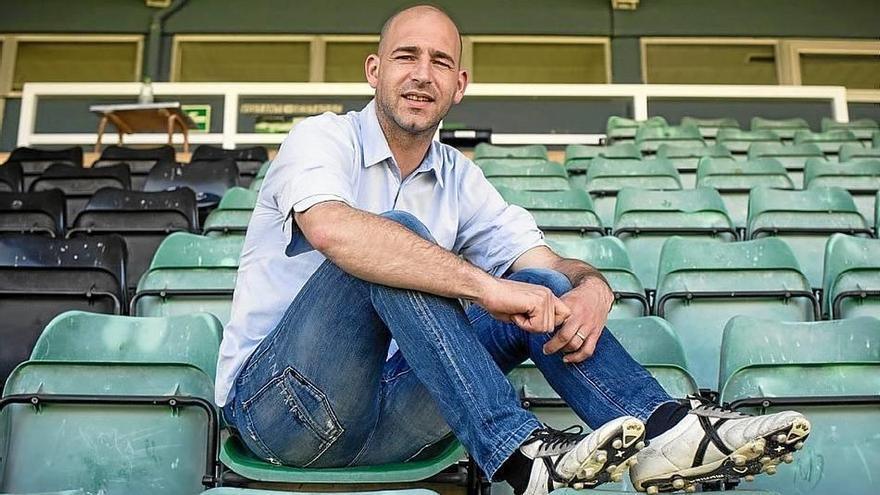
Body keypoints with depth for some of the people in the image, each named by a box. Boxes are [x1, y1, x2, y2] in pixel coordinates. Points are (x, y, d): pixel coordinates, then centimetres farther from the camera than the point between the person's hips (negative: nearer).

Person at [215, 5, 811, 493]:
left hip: (383, 415, 5)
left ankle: (662, 428, -26)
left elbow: (549, 263, 2)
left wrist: (592, 287, -22)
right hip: (277, 398, -4)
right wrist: (486, 286, -36)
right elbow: (332, 230, -32)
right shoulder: (324, 138, -8)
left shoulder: (460, 179, 9)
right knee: (393, 235, -29)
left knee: (542, 287, -10)